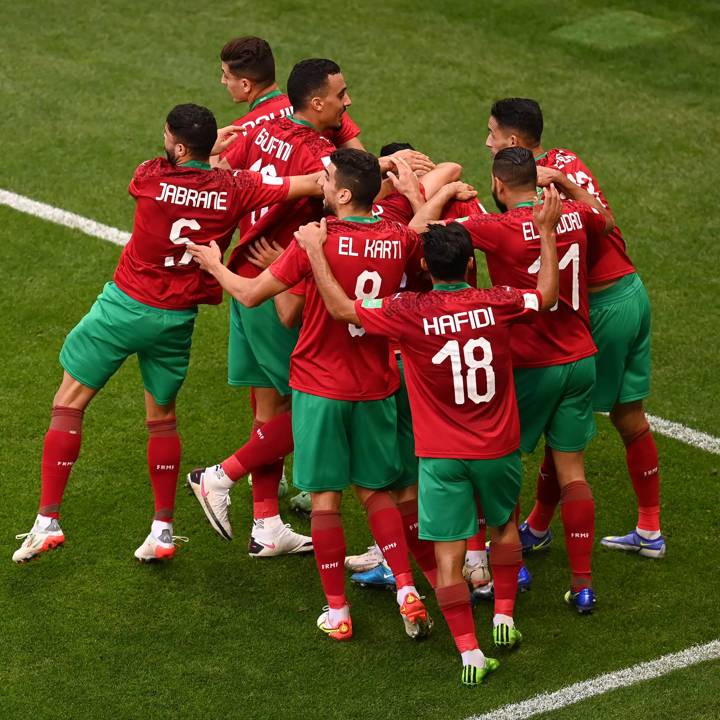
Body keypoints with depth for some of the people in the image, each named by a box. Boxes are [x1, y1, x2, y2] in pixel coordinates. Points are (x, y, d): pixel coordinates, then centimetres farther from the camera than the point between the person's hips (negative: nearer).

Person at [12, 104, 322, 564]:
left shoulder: (150, 177, -14)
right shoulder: (235, 189, -11)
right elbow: (312, 185, -11)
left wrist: (215, 147, 14)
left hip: (125, 305, -3)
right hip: (178, 319, 3)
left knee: (68, 405, 7)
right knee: (162, 417, 21)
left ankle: (48, 521, 2)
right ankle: (163, 531, 22)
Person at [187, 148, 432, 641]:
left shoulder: (316, 240, -18)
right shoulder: (400, 239, -6)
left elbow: (251, 294, -9)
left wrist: (214, 264, 9)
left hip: (320, 388, -4)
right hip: (376, 389, 4)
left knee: (326, 499, 5)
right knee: (376, 490, 17)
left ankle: (337, 612, 11)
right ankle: (407, 591, 4)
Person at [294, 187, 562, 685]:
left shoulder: (410, 313, -17)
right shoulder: (497, 304, -10)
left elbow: (343, 309, -8)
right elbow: (547, 296, 10)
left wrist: (314, 251, 1)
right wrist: (547, 232, 17)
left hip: (441, 456, -3)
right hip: (498, 449, 3)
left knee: (448, 555, 2)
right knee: (505, 524, 29)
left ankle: (471, 655, -1)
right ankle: (505, 617, 37)